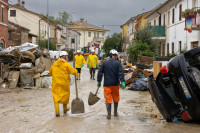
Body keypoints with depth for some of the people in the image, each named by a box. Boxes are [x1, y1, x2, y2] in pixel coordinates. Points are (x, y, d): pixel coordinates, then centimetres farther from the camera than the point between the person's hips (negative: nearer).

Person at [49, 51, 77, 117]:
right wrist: (75, 71, 7)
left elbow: (50, 72, 16)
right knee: (65, 95, 17)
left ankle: (57, 111, -6)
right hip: (64, 83, -3)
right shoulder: (66, 64, -9)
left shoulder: (55, 64, 6)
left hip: (55, 83, 3)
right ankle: (65, 109, 32)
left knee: (56, 96, 4)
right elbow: (74, 71, -15)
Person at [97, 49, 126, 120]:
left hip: (107, 84, 0)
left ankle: (109, 114, -3)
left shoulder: (104, 63, 2)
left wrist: (99, 81, 11)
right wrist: (123, 82, -13)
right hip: (115, 84, 0)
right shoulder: (118, 63, -4)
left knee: (108, 99, 2)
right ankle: (115, 112, 28)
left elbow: (100, 73, 3)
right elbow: (121, 73, -12)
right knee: (116, 98, 17)